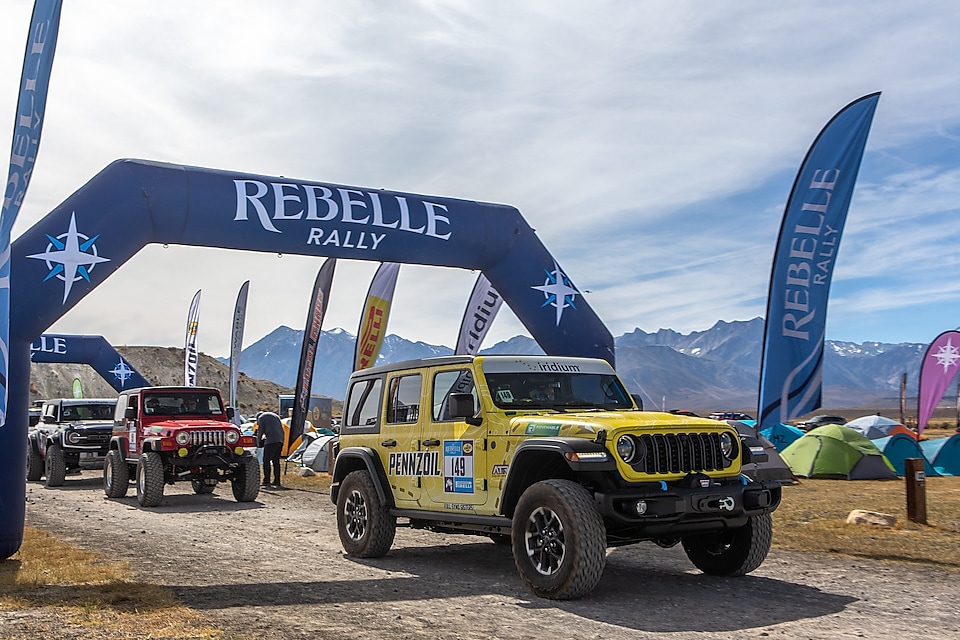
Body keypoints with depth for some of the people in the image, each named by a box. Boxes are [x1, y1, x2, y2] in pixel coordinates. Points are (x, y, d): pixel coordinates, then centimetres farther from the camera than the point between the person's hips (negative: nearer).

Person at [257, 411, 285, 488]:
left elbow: (260, 431, 3)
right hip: (280, 440, 7)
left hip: (271, 441, -7)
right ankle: (277, 481, 12)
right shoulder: (275, 416, 29)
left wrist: (259, 441, 17)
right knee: (276, 461, 13)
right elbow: (281, 430, 25)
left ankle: (266, 481, -3)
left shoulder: (261, 417, 9)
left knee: (266, 460, 0)